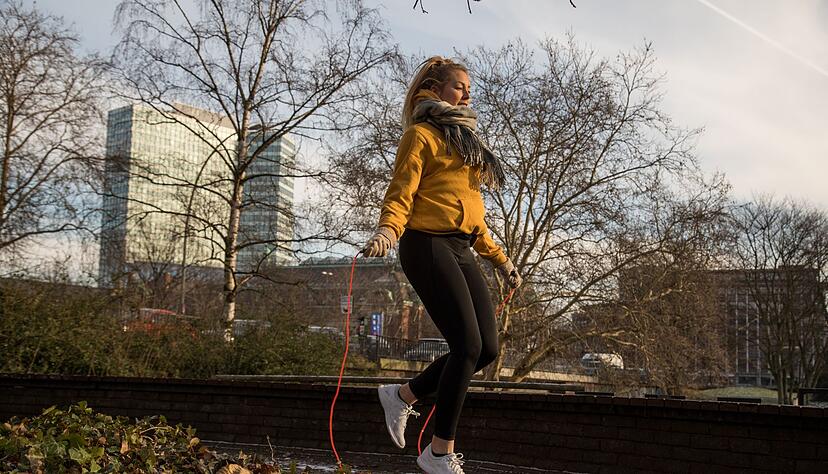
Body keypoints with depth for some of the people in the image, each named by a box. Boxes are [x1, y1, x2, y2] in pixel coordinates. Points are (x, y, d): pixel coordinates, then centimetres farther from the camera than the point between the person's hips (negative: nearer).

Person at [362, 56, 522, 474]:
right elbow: (400, 193, -11)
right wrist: (388, 230, -31)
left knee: (487, 348, 1)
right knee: (468, 345, -14)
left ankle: (404, 395, 18)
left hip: (460, 250, 9)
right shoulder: (422, 135, 1)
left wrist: (499, 259, 27)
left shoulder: (464, 141, 26)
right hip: (428, 246, -9)